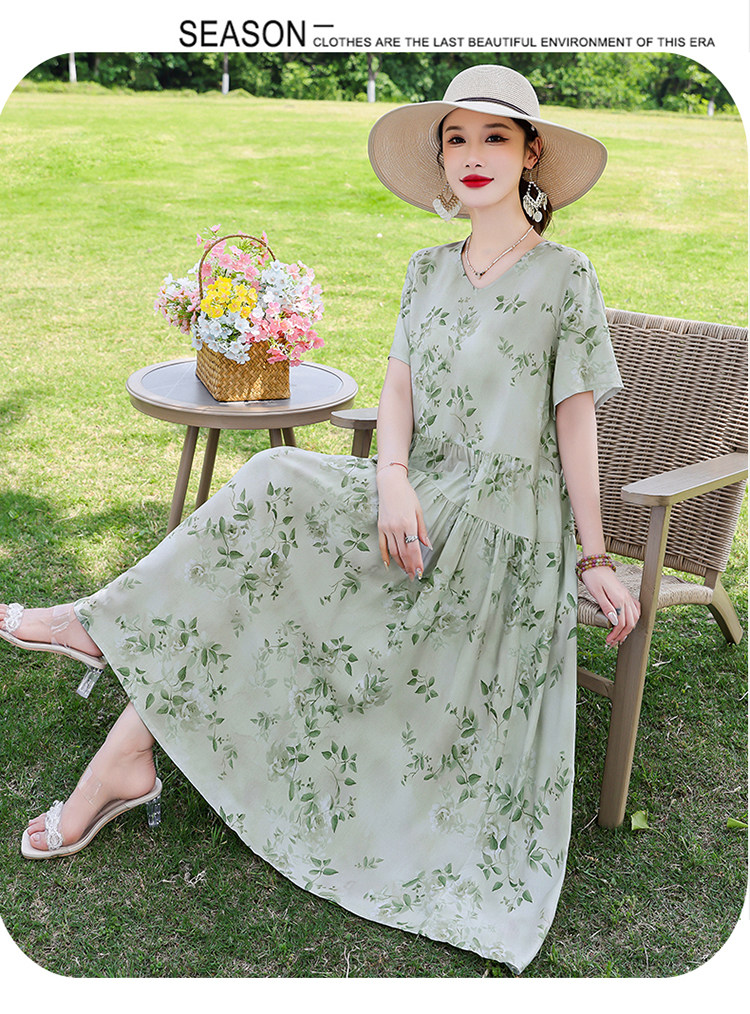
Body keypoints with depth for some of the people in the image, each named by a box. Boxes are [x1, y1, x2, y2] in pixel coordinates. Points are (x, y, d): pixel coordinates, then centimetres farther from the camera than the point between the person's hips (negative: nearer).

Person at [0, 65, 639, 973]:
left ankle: (109, 624, -9)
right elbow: (399, 385, 4)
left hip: (499, 524, -5)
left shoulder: (565, 278, -4)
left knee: (279, 490, -24)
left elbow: (575, 423, -3)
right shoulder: (426, 270, 12)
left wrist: (594, 559, -4)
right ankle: (127, 755, -9)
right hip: (420, 509, 5)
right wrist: (393, 478, -16)